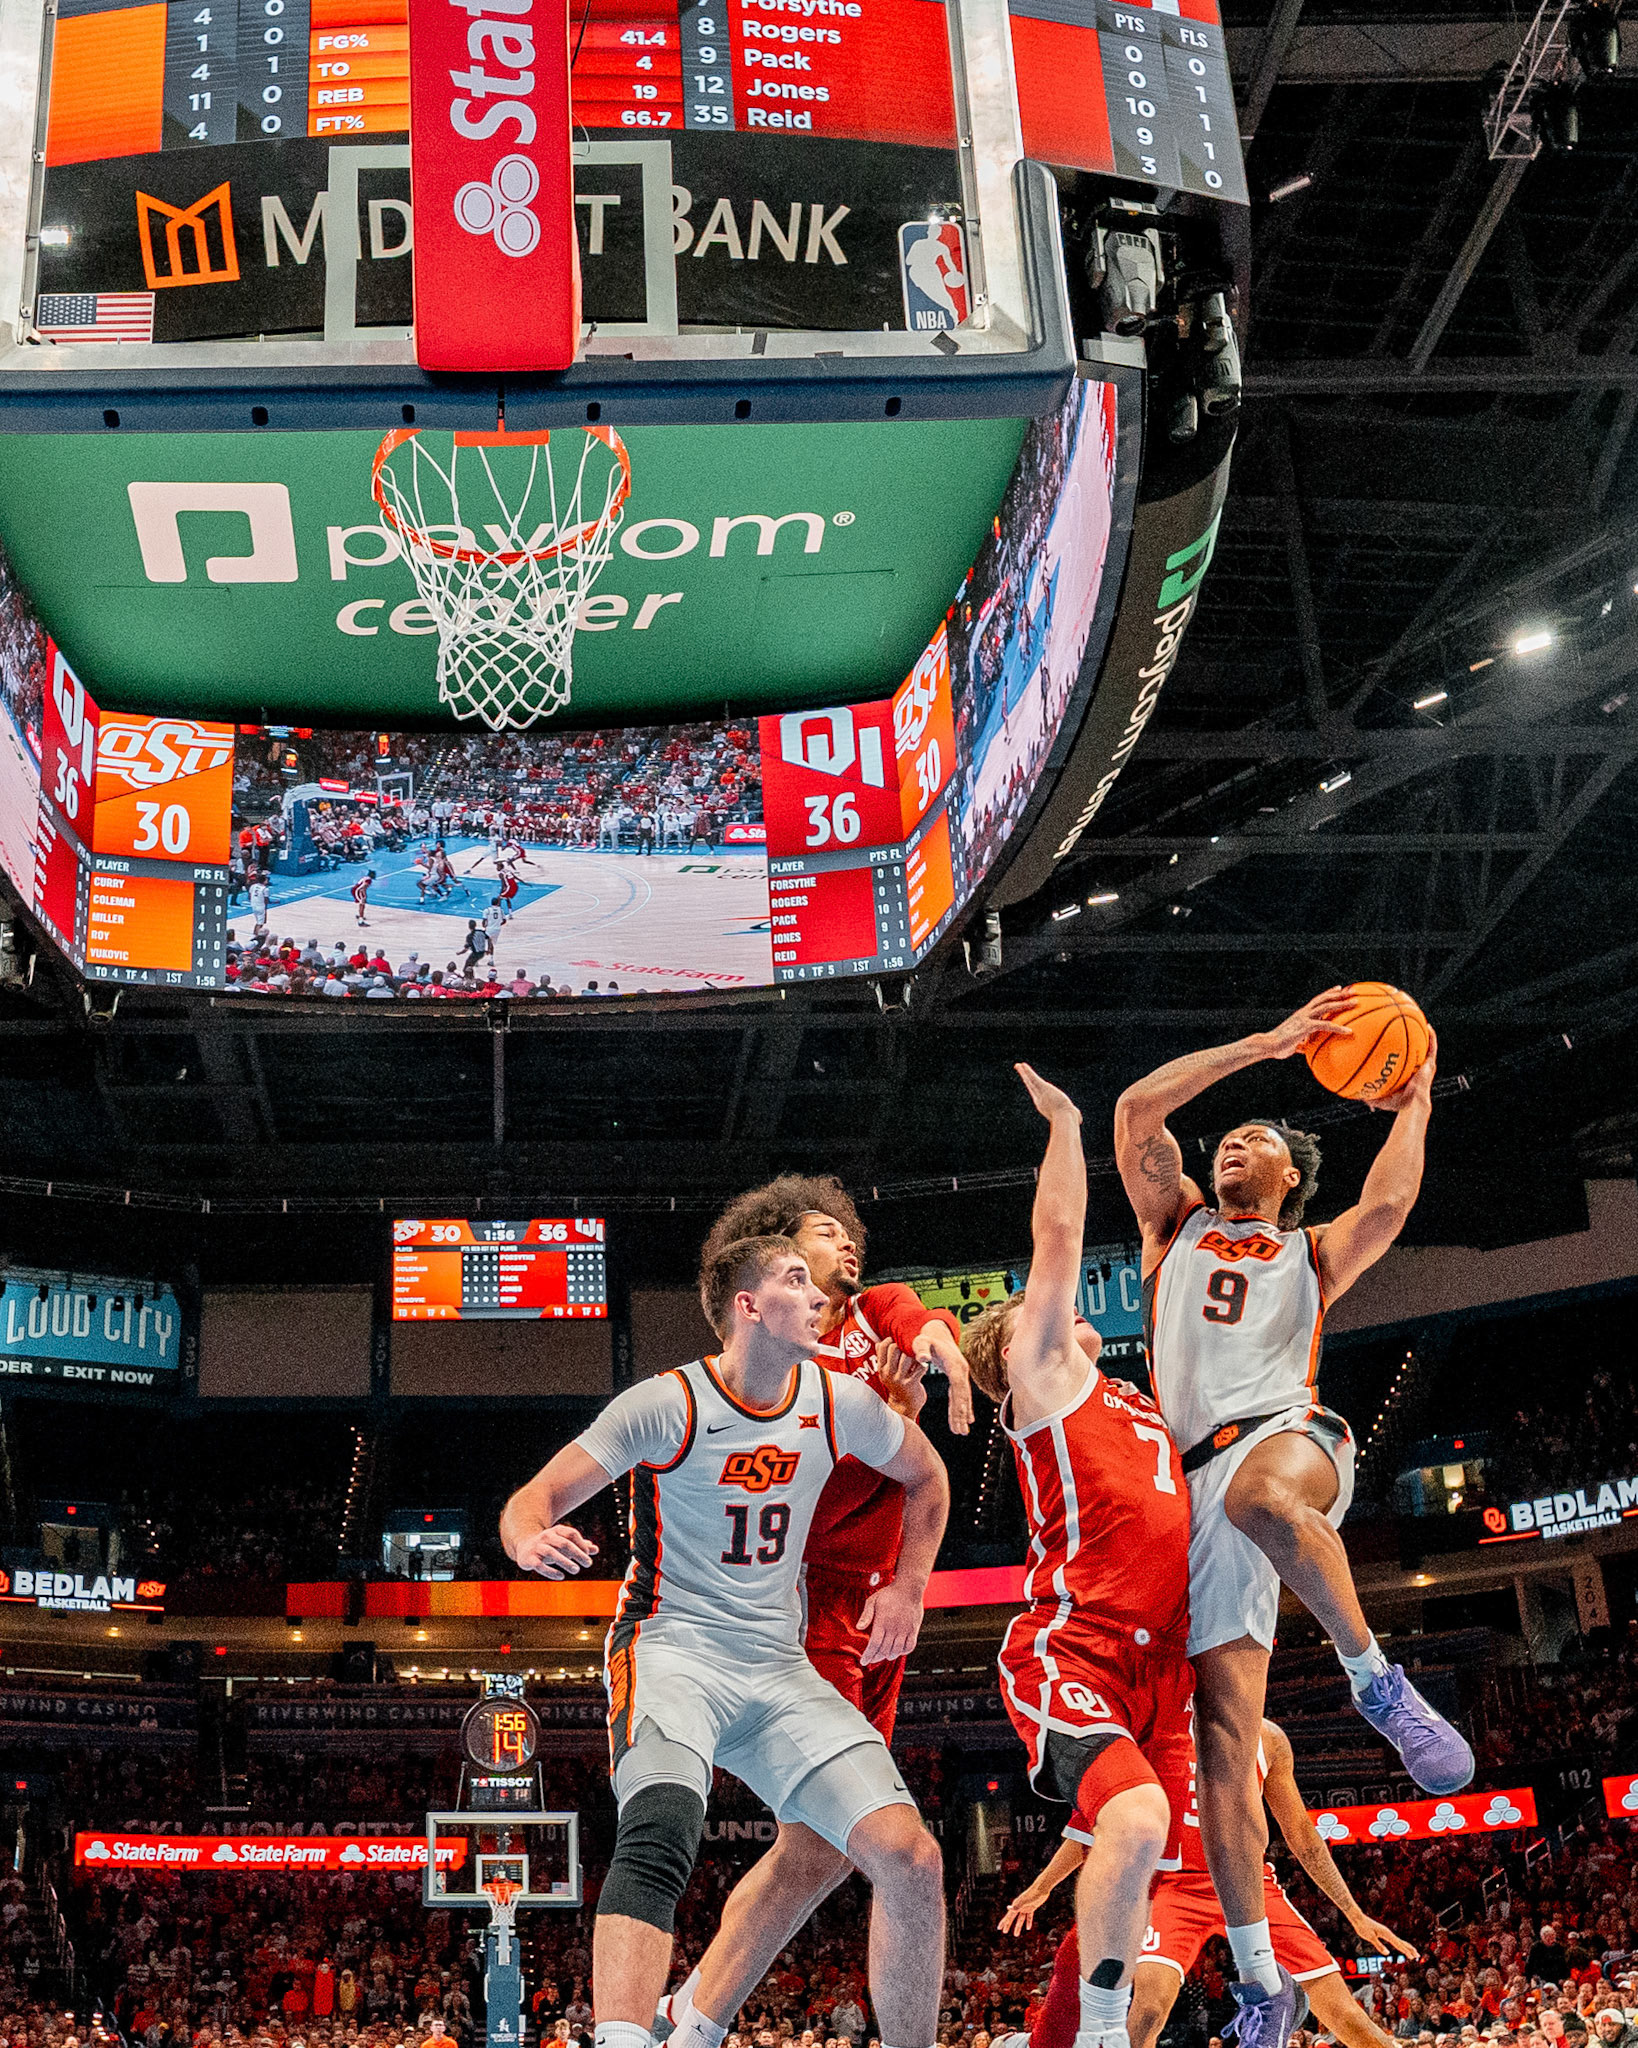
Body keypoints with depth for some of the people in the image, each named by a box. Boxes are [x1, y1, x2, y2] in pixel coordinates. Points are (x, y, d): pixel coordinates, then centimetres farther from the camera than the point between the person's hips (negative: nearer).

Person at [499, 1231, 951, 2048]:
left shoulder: (838, 1403, 3)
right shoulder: (667, 1404, -10)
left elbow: (927, 1477, 23)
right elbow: (532, 1500, -13)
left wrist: (908, 1585, 11)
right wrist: (532, 1540, -36)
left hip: (780, 1671, 5)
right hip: (670, 1650, -5)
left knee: (911, 1859, -9)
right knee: (659, 1832, -35)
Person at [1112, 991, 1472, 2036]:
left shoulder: (1313, 1253, 24)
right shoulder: (1179, 1222, 28)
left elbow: (1389, 1204, 1)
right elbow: (1138, 1108, 14)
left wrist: (1412, 1109, 13)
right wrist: (1268, 1043, 13)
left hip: (1289, 1436, -2)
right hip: (1200, 1480, 2)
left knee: (1260, 1496, -43)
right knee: (1226, 1732, -6)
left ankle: (1377, 1680, -26)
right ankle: (1261, 1977, 0)